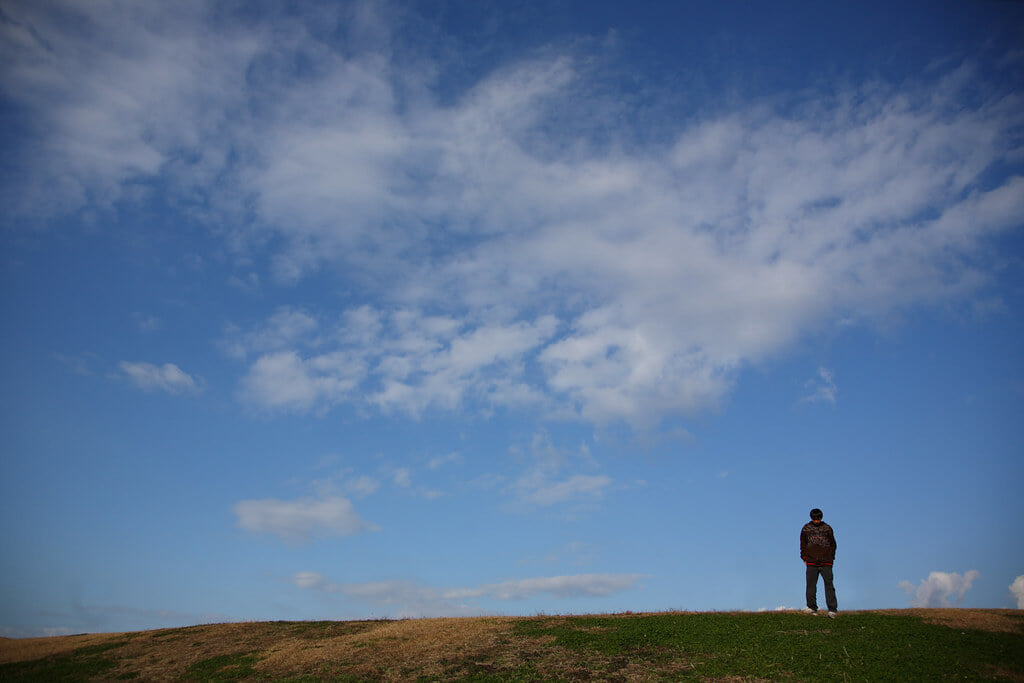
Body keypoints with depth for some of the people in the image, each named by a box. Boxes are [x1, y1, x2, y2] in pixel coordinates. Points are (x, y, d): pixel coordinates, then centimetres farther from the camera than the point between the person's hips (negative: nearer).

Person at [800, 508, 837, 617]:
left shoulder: (827, 528, 6)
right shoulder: (806, 528, 7)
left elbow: (833, 544, 13)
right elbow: (803, 544, 13)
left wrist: (831, 558, 4)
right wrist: (804, 558, 6)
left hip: (826, 563, -1)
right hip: (811, 562, 1)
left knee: (829, 585, -5)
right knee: (811, 586, 2)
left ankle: (832, 610, -4)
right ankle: (812, 608, 10)